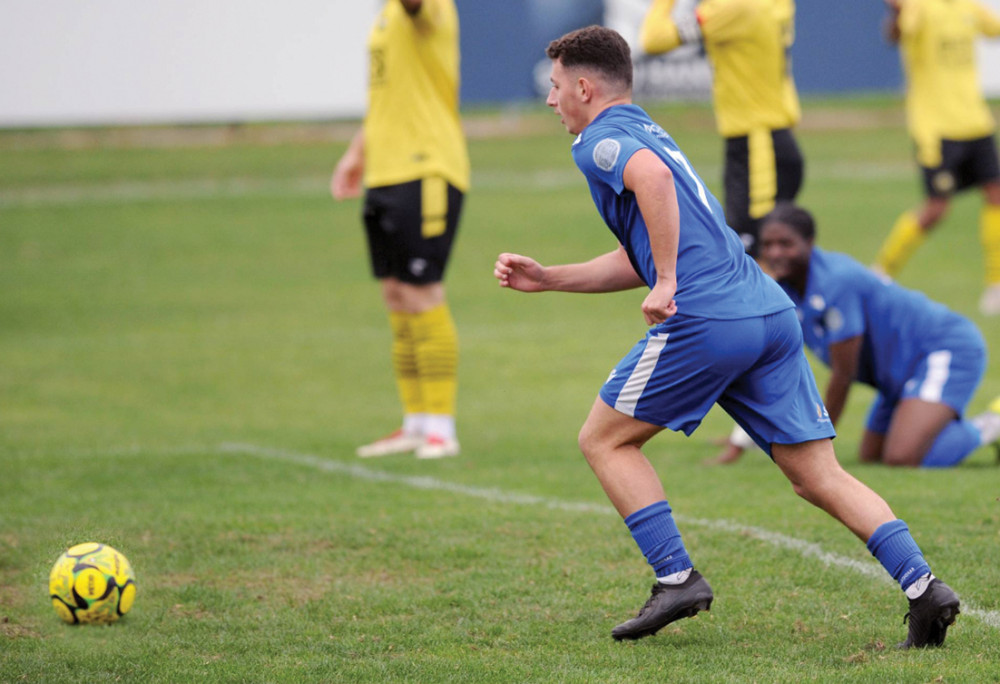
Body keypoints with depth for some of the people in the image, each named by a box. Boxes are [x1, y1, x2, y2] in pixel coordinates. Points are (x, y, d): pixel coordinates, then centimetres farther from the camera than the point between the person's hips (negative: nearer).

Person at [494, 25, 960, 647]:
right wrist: (545, 279, 34)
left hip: (705, 319, -8)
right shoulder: (648, 135, 31)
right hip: (771, 313, 8)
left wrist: (667, 282, -20)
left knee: (605, 439, 10)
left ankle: (677, 578, 2)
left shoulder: (600, 141, 2)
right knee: (820, 477, 4)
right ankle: (923, 585, -11)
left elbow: (651, 175, -23)